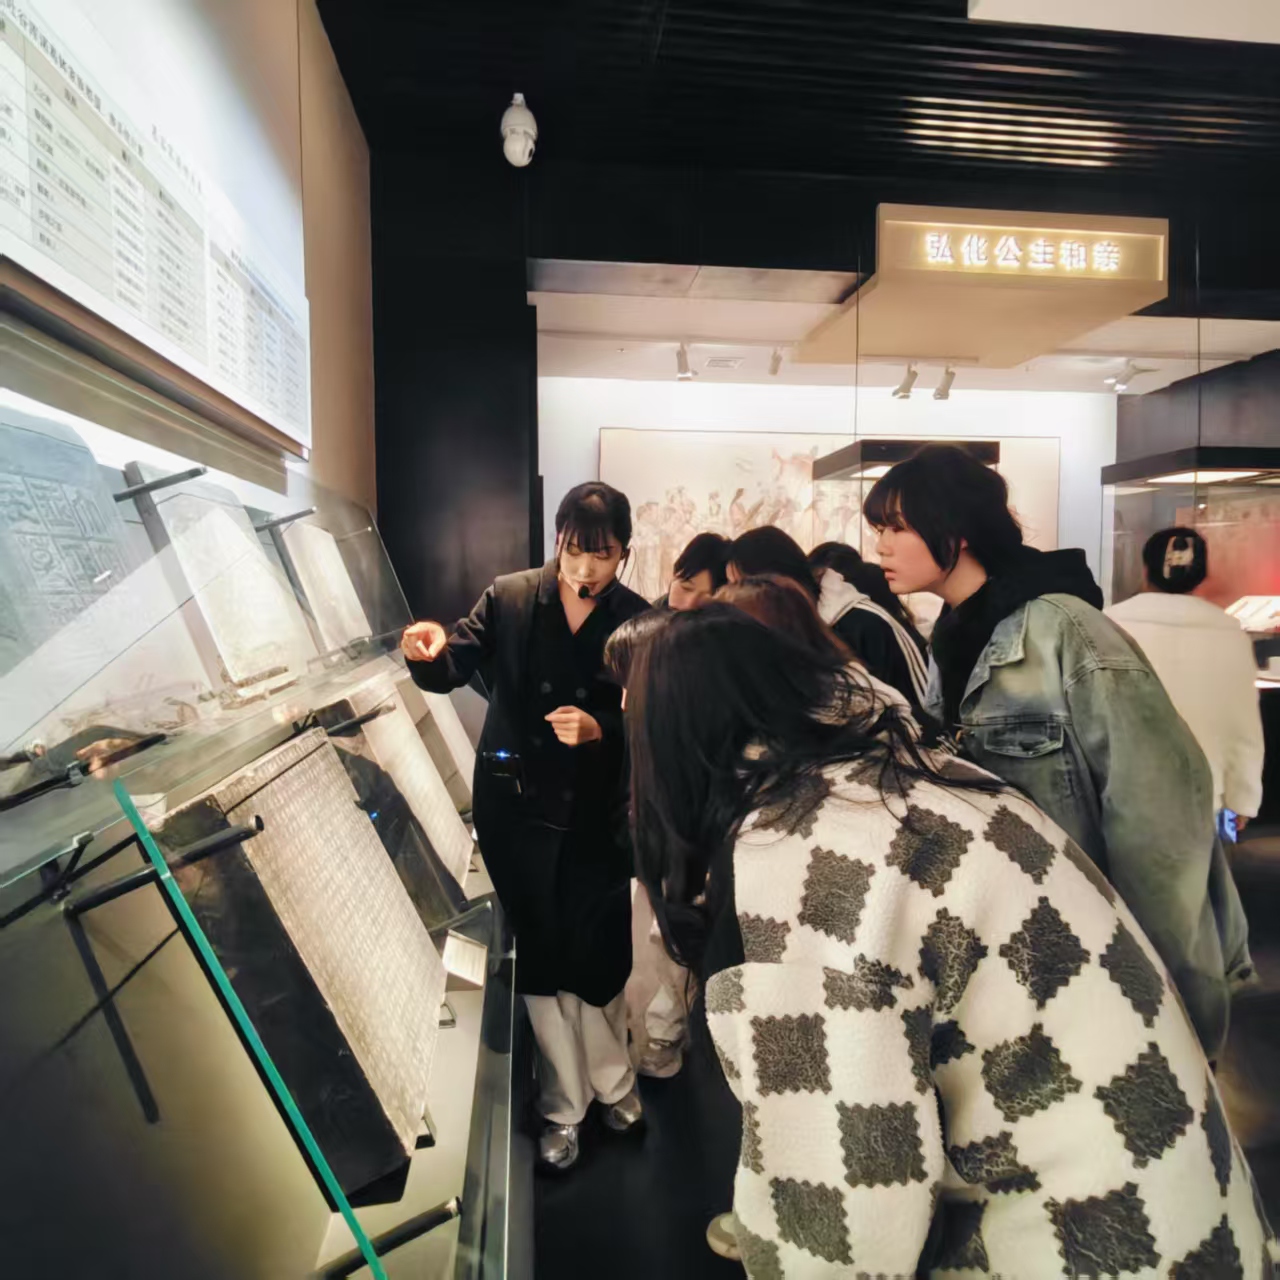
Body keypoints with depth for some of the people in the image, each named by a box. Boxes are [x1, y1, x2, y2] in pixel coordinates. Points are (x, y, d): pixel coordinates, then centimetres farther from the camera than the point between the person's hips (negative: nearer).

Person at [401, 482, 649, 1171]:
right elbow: (457, 667, -9)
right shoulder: (508, 597, -4)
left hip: (597, 811, 0)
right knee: (542, 957, 14)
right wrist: (432, 654, -31)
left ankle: (607, 1085, 42)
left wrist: (601, 729, -25)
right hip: (515, 806, 1)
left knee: (599, 958, 11)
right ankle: (565, 1103, 37)